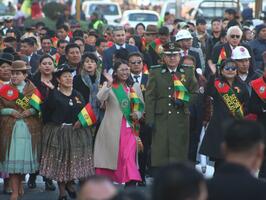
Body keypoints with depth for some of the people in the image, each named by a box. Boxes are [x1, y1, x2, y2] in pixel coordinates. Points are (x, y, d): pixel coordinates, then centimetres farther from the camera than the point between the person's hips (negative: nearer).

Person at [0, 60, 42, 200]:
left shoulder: (32, 89, 6)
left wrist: (31, 111, -11)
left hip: (29, 129, 1)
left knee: (25, 157, 7)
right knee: (12, 159, -6)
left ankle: (20, 184, 29)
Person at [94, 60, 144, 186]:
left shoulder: (135, 87, 13)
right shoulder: (109, 86, 2)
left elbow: (141, 106, 20)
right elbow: (100, 99, -18)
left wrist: (137, 114, -1)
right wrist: (109, 84, -30)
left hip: (130, 128, 2)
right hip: (113, 129, -2)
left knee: (129, 158, -11)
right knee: (111, 157, 3)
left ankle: (131, 184, -16)